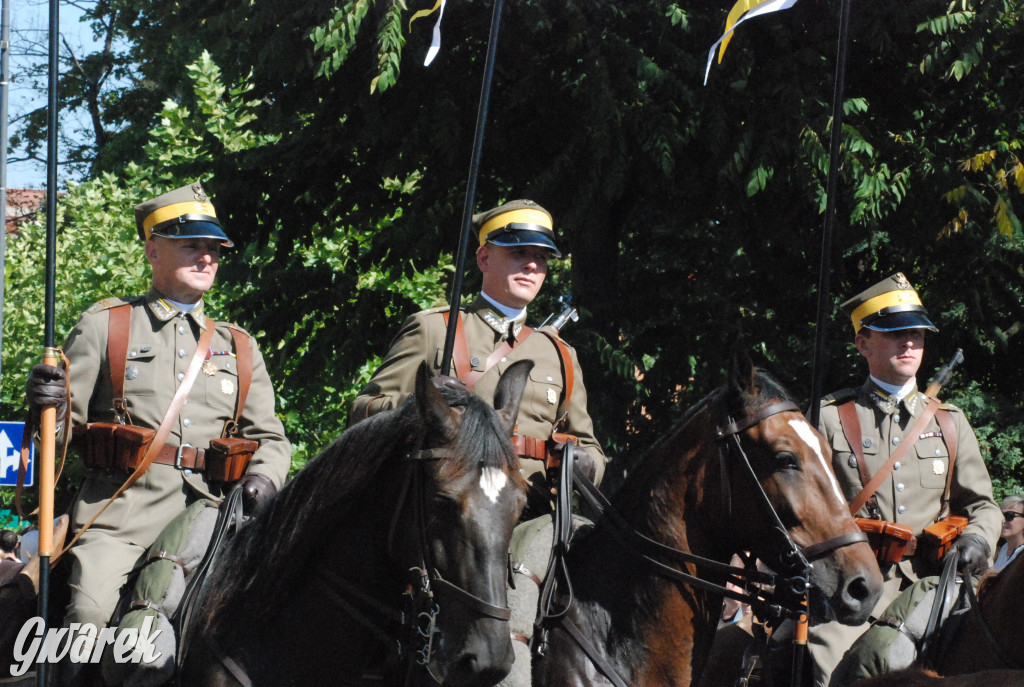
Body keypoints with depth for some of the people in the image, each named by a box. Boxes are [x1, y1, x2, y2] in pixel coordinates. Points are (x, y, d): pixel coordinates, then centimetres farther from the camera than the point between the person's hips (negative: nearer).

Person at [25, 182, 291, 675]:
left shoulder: (239, 347, 21)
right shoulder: (104, 326, 12)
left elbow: (268, 436, 20)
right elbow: (64, 423, 11)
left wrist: (263, 478, -3)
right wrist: (47, 403, -14)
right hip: (123, 506, -3)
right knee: (89, 614, -26)